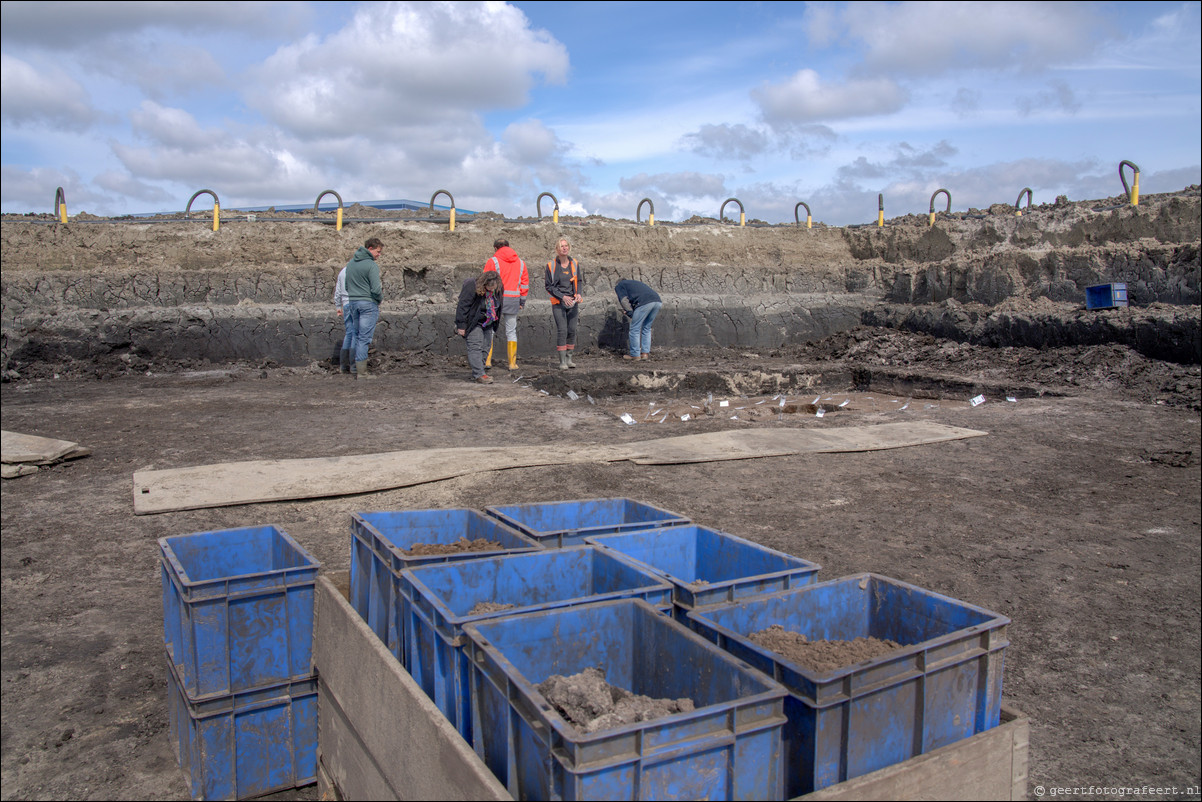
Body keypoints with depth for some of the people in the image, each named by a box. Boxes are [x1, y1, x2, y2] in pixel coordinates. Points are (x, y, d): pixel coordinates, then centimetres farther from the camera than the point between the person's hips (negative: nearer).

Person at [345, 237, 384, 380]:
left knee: (357, 336, 14)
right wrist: (380, 298, 1)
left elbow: (347, 285, 17)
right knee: (364, 337, -5)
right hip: (368, 303, -7)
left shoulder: (351, 263, 12)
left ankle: (357, 368, 16)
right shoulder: (372, 265, -13)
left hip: (352, 302, 7)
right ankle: (362, 372, -3)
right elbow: (376, 289, -17)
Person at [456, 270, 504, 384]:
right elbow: (462, 307, -22)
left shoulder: (497, 289, -5)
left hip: (487, 323, 7)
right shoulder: (472, 287, -25)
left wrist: (496, 323, 16)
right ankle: (479, 374, -14)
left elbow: (498, 305, 12)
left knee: (486, 347, 6)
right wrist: (461, 326, -21)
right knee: (475, 346, -13)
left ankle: (479, 372, 14)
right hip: (473, 322, -7)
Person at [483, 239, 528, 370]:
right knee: (511, 332, 9)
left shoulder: (493, 261, -1)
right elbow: (525, 282, 12)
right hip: (513, 300, 3)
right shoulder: (520, 262, 12)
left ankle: (487, 360, 1)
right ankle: (512, 363, 8)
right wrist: (522, 301, 16)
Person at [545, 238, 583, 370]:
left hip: (573, 302, 4)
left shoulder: (575, 264, 7)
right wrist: (563, 297, -13)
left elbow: (578, 281, 15)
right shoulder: (551, 265, -3)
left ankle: (569, 358, 15)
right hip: (558, 302, -4)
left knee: (572, 330, 3)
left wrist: (578, 294, -5)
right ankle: (562, 361, -6)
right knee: (562, 330, -10)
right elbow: (549, 286, -2)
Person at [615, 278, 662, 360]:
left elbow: (624, 300, 3)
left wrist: (631, 314, 3)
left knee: (635, 329, 4)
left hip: (644, 303, -7)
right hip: (657, 301, 7)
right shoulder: (635, 283, 41)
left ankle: (635, 355, 9)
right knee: (646, 328, 19)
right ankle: (645, 353, 19)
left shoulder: (619, 286, 20)